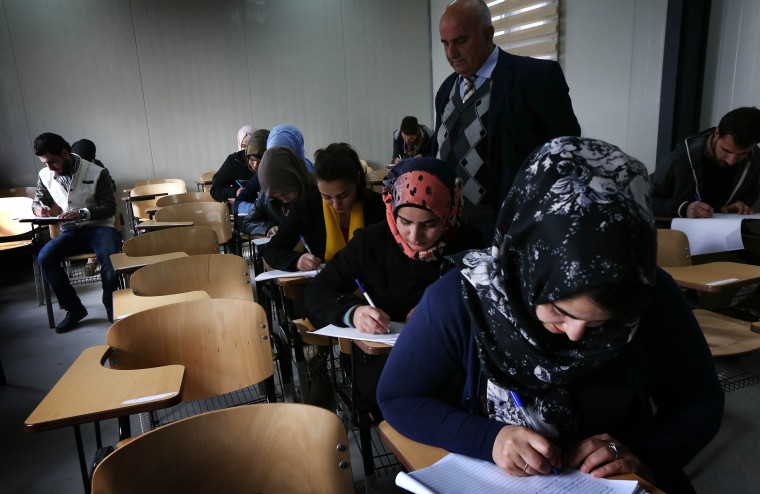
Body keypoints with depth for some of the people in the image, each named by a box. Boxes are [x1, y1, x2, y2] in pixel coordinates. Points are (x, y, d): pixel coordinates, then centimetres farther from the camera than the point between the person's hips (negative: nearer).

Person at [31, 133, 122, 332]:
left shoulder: (97, 173, -9)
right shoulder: (45, 175, 3)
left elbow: (109, 207, -10)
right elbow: (38, 200, 20)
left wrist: (82, 213, -26)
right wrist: (38, 208, -6)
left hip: (99, 227, -4)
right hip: (70, 231, 4)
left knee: (110, 258, -34)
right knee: (44, 258, -24)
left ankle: (113, 309, -10)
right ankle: (74, 308, -8)